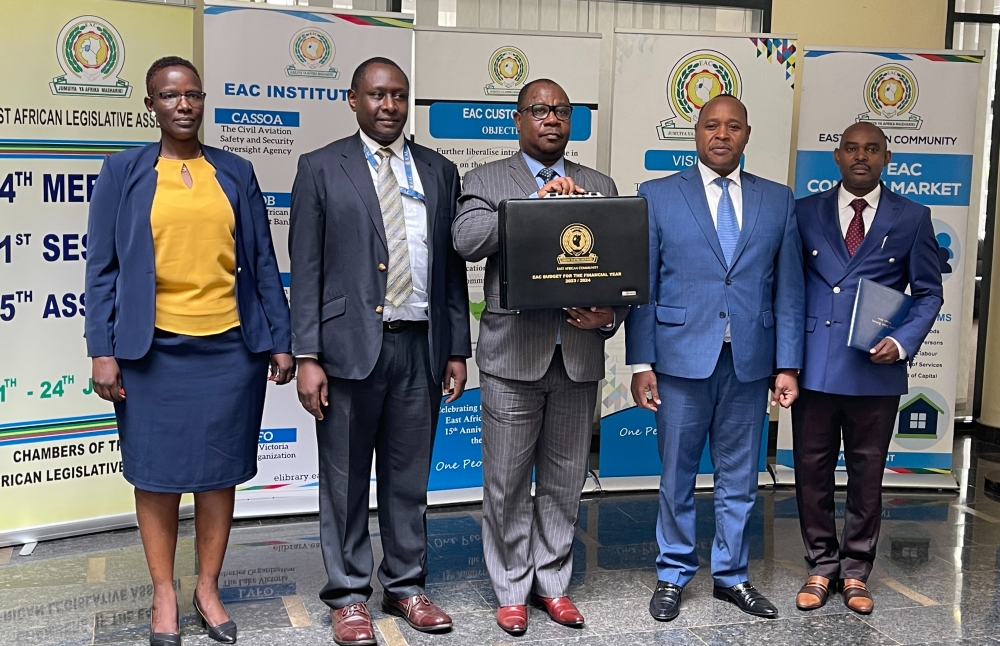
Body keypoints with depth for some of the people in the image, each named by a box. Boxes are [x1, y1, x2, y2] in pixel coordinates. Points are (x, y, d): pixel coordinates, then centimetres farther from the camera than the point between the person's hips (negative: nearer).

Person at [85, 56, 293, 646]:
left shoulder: (236, 173, 8)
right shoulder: (124, 172, 3)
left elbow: (263, 262, 8)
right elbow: (103, 267, 1)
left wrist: (280, 340, 3)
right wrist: (104, 351, -7)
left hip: (230, 347, 2)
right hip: (153, 349, -1)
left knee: (220, 470, 8)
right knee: (157, 472, 7)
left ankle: (209, 588, 24)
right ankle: (164, 595, 22)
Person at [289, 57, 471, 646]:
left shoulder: (439, 172, 11)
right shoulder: (321, 168, 2)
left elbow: (453, 267, 11)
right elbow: (306, 270, -2)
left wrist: (457, 349, 7)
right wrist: (308, 356, -8)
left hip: (421, 346, 3)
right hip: (350, 346, -3)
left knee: (410, 477, 12)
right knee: (346, 481, 6)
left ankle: (406, 586, 27)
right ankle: (349, 595, 20)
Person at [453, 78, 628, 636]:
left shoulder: (600, 186, 12)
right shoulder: (488, 180, 4)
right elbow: (467, 241, -15)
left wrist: (609, 315, -10)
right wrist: (538, 203, -20)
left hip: (580, 355, 3)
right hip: (513, 354, -2)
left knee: (565, 481, 12)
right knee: (508, 482, 6)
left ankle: (553, 581, 28)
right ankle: (512, 589, 22)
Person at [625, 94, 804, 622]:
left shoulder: (778, 201, 8)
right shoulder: (658, 196, 2)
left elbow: (788, 289, 6)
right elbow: (642, 285, -1)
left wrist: (787, 365, 2)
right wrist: (640, 363, -6)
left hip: (749, 361, 2)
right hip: (681, 358, -2)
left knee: (739, 478, 12)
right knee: (677, 476, 9)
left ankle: (731, 575, 28)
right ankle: (673, 575, 26)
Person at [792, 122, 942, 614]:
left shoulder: (912, 217, 5)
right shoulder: (805, 212, 7)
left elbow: (928, 292, 7)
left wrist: (904, 342, -10)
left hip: (876, 369, 0)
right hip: (814, 365, 1)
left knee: (867, 475, 9)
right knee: (812, 471, 7)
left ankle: (855, 571, 24)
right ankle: (821, 566, 23)